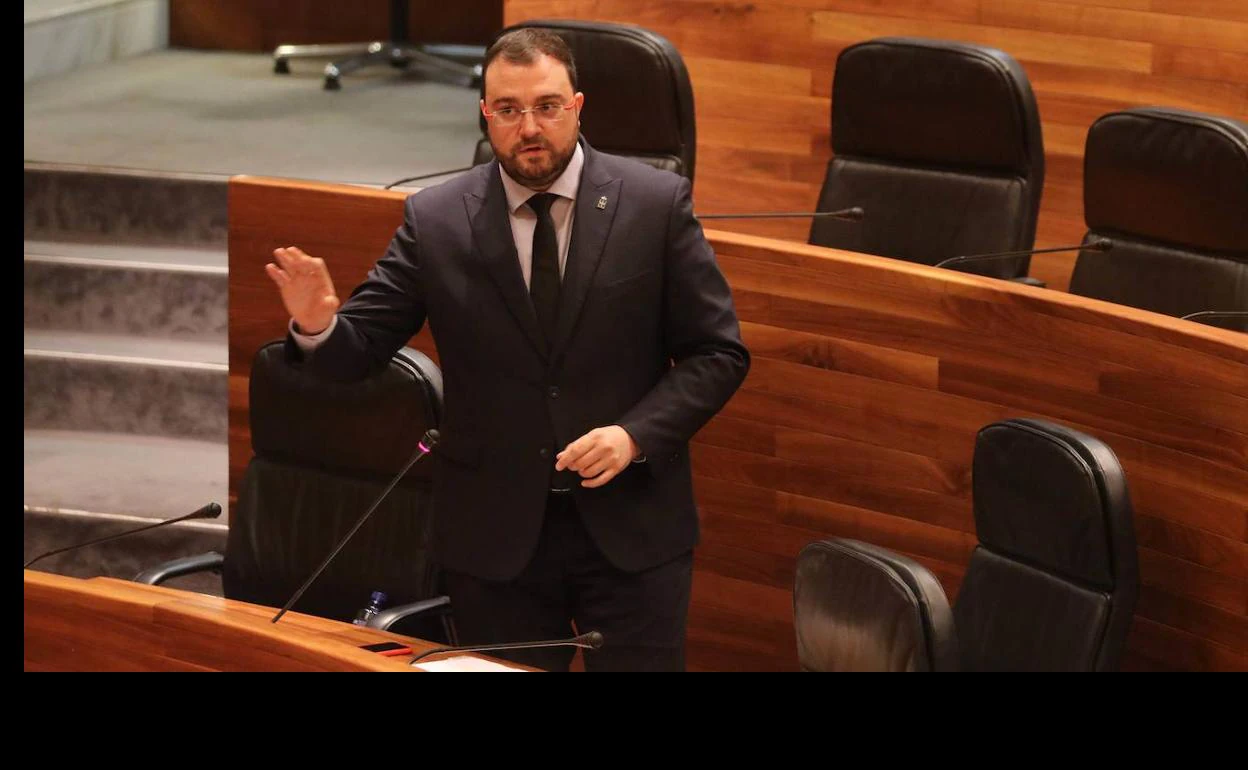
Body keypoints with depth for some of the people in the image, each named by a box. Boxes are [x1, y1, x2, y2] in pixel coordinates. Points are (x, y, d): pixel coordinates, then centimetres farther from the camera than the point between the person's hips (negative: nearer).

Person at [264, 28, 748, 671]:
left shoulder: (656, 204, -3)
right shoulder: (435, 221, -1)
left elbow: (718, 352, -1)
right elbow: (359, 346, 0)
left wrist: (635, 435, -15)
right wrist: (317, 324, -24)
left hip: (631, 525, -1)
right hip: (492, 535, 1)